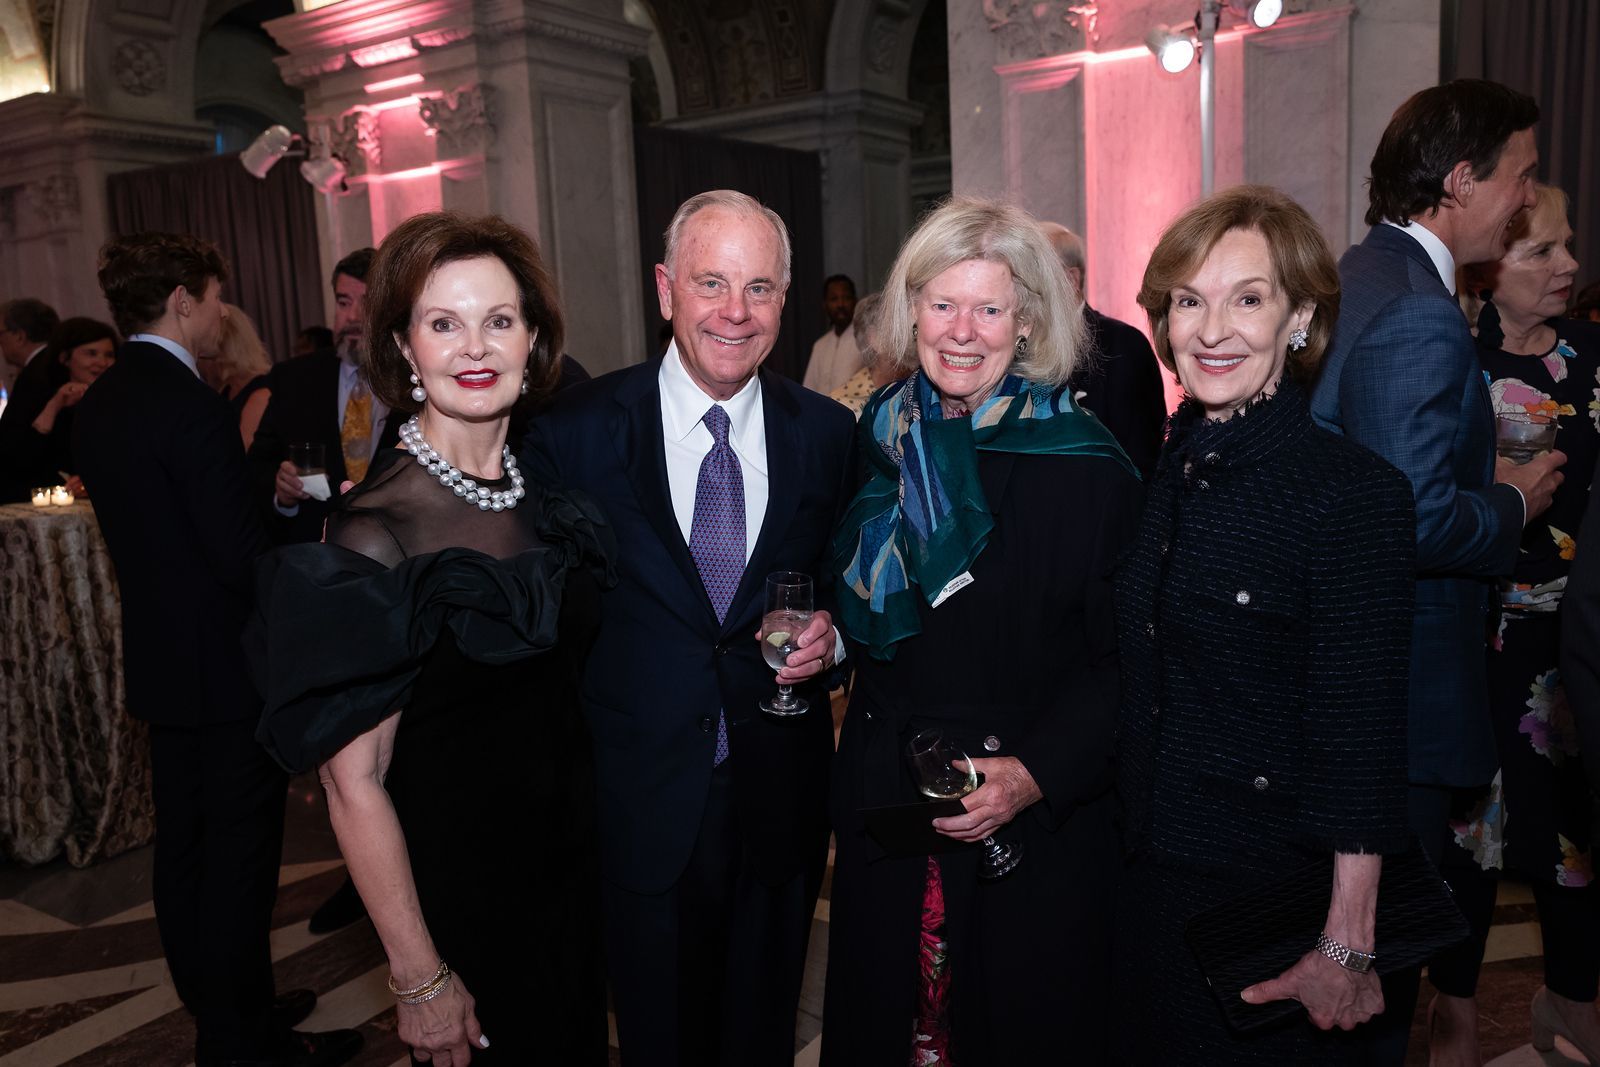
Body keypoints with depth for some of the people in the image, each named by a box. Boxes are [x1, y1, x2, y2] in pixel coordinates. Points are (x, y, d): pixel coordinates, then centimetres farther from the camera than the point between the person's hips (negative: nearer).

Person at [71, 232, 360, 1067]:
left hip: (160, 660, 10)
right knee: (240, 853, 2)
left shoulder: (99, 403, 8)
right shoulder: (189, 404, -21)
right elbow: (243, 553, -24)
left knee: (183, 844, 18)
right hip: (226, 665, -9)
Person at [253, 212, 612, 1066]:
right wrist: (419, 982, -15)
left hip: (571, 859, 6)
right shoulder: (373, 532, -22)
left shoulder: (547, 488, -4)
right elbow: (354, 784, -20)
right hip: (456, 888, -6)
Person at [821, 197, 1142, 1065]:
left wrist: (1035, 774, -20)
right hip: (881, 809, 4)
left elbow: (1120, 660, -11)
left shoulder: (1086, 465, -12)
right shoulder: (878, 444, 2)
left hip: (1039, 829, -4)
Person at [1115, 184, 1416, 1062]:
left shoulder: (1354, 492, -17)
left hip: (1271, 892, -6)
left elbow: (1361, 750, -17)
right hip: (1147, 881, 6)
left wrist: (1345, 948, -16)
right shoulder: (1165, 474, 1)